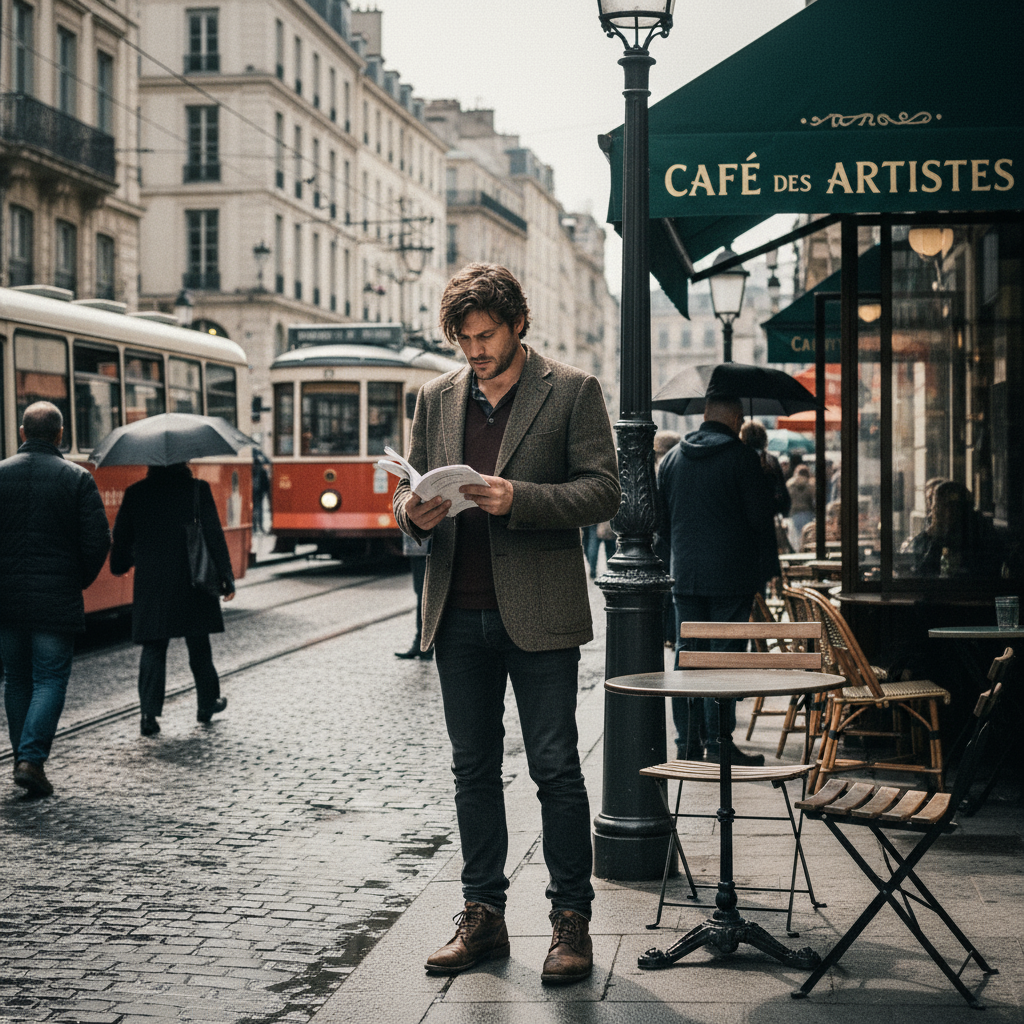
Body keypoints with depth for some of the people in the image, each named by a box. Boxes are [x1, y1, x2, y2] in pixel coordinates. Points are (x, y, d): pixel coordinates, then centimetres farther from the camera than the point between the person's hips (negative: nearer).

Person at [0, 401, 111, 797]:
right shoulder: (78, 479, -5)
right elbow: (97, 541, -8)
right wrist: (80, 581, 8)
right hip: (57, 601, -2)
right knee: (50, 680, 2)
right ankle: (32, 759, -10)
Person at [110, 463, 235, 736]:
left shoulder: (135, 493, 0)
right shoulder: (197, 489, -7)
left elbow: (121, 536, 8)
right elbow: (214, 535, -7)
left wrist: (119, 566, 28)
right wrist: (226, 578, -1)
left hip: (150, 584, 1)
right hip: (191, 582, -1)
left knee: (153, 647, 4)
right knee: (198, 645, 14)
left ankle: (149, 712, -7)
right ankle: (207, 703, 28)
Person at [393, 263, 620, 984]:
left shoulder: (573, 391, -1)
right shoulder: (438, 397, 13)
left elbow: (603, 492, -6)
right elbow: (412, 489, 17)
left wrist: (517, 499, -20)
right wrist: (414, 512, -8)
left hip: (538, 613, -4)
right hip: (460, 613, 5)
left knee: (556, 768, -2)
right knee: (474, 768, 9)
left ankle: (571, 919, 7)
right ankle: (483, 917, 18)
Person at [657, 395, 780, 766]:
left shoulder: (672, 458, 10)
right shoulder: (743, 457, -7)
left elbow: (661, 520, 15)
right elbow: (761, 519, -7)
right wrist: (768, 567, 3)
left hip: (684, 575, 5)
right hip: (731, 575, -5)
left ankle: (688, 743, 10)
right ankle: (718, 743, -3)